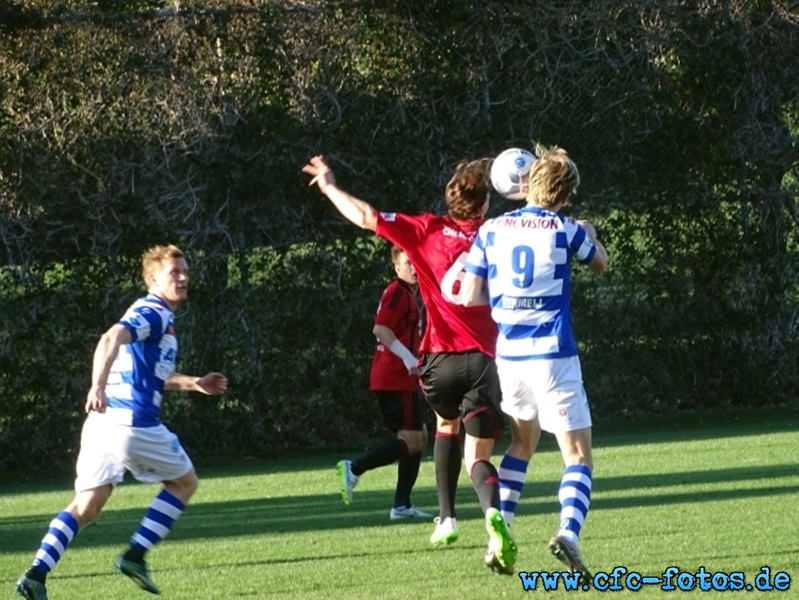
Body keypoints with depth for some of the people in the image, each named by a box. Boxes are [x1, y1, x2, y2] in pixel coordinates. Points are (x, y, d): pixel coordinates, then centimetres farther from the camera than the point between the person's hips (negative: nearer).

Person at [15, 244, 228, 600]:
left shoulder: (154, 315, 25)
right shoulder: (153, 314, -7)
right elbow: (111, 339, -26)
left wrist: (194, 384, 34)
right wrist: (98, 387, -38)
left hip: (103, 421, 9)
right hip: (133, 422, -9)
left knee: (85, 507, 6)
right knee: (184, 482, 13)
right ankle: (135, 555, 7)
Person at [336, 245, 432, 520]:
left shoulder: (408, 294, 20)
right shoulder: (397, 292, -12)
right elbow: (381, 329, -24)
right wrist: (408, 358, -27)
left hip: (404, 380, 11)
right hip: (395, 379, -11)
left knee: (419, 438, 11)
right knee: (411, 441, -13)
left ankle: (402, 505, 12)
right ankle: (354, 469, -13)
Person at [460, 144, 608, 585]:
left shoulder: (491, 231, 3)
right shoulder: (567, 231, -3)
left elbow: (469, 297, 2)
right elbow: (600, 263, 19)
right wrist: (592, 234, 40)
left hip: (506, 357, 4)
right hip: (553, 357, -4)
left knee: (521, 442, 26)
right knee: (578, 456, -1)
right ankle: (569, 533, -27)